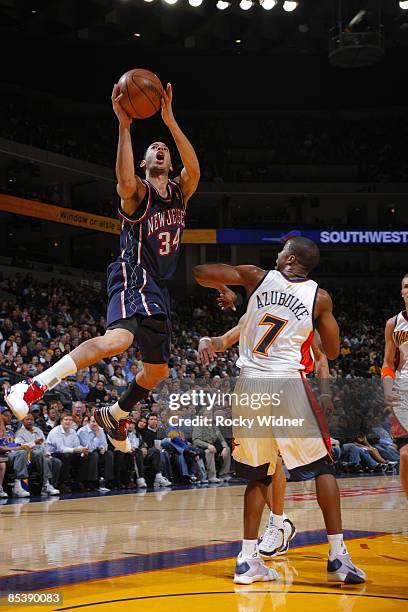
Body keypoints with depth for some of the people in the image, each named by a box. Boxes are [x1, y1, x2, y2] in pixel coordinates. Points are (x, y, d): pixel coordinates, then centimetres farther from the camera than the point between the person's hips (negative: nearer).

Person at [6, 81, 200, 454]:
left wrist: (170, 121, -19)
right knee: (117, 340, -36)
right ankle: (34, 386, -33)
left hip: (158, 288, 7)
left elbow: (194, 170, -10)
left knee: (157, 370, 14)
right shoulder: (138, 193, -3)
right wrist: (124, 125, -34)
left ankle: (114, 416, 39)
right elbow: (125, 181, -30)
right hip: (133, 276, -7)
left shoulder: (180, 193, 13)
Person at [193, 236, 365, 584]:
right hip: (288, 384, -2)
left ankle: (248, 559, 9)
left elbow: (200, 272, 9)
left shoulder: (258, 277, 6)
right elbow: (333, 351, 12)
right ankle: (338, 557, 1)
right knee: (322, 466, 8)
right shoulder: (319, 297, 4)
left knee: (258, 475, 14)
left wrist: (224, 291, 27)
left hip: (249, 384, 2)